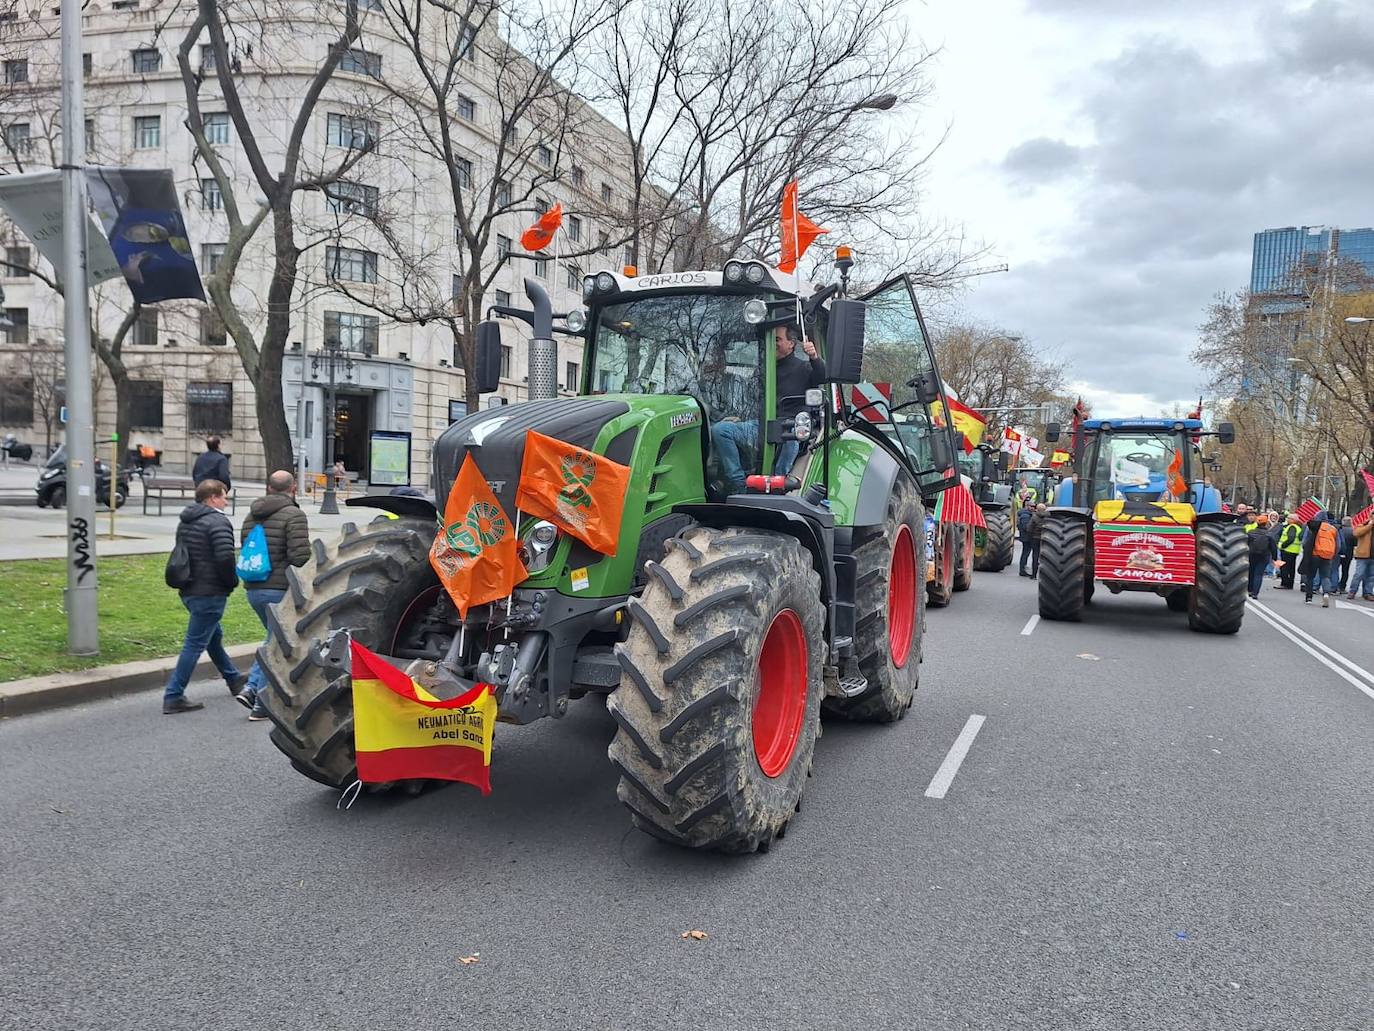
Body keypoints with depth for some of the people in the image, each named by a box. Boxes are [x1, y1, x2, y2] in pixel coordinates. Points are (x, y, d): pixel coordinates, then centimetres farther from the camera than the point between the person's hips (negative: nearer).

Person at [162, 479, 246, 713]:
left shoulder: (185, 521, 14)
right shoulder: (218, 522, -16)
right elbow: (225, 557, -26)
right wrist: (232, 581, -10)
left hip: (188, 590, 10)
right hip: (209, 593, -10)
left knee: (214, 637, 23)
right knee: (195, 644, -4)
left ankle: (234, 679, 40)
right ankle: (173, 696, -2)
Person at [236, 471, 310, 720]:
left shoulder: (251, 516, 13)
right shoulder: (294, 515, -13)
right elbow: (300, 557, -21)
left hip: (253, 589, 8)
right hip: (281, 590, -7)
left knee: (275, 640, 22)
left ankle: (251, 688, 10)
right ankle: (261, 703, 5)